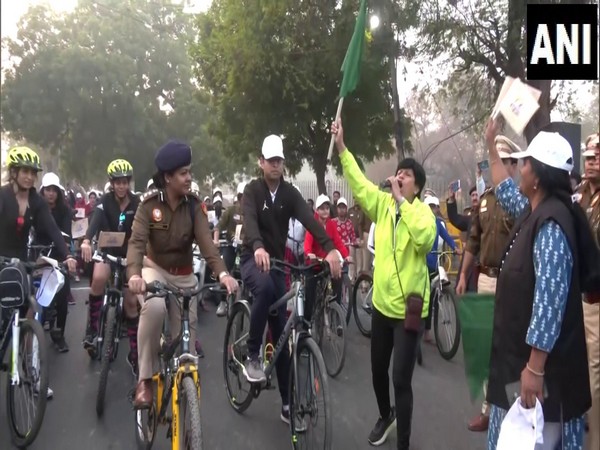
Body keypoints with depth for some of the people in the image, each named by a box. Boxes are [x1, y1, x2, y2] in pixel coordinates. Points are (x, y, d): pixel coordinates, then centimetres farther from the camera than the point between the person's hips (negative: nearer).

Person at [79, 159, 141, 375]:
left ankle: (134, 353, 11)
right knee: (99, 278, -35)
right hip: (107, 250, -1)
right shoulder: (105, 201, -12)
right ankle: (92, 326, -16)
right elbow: (96, 220, -30)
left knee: (131, 302, 1)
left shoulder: (137, 204, -9)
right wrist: (86, 241, -50)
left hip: (129, 253, 1)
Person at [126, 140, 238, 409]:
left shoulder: (194, 206, -11)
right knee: (154, 307, -35)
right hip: (154, 269, -3)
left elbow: (206, 242, -23)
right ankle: (145, 379, -23)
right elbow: (137, 241, -26)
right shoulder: (150, 203, -15)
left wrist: (222, 273, -41)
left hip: (184, 275, 3)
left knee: (186, 337, 2)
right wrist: (134, 275, -46)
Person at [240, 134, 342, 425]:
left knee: (281, 333, 2)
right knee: (264, 287, -40)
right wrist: (258, 247, -49)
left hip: (278, 261, 3)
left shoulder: (290, 193, -1)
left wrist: (330, 249, -34)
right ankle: (252, 355, -20)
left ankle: (287, 403, 9)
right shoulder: (253, 189, -9)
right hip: (253, 258, -3)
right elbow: (249, 220, -28)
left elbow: (310, 220, -17)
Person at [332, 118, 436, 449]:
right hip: (381, 302, 6)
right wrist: (341, 147, -20)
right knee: (378, 370, 21)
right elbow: (359, 184, -11)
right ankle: (385, 416, 48)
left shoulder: (422, 211, -12)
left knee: (401, 379, -3)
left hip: (408, 307, -5)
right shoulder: (383, 204, 1)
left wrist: (402, 201, -30)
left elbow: (425, 239, -33)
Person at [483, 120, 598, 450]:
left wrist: (535, 367, -28)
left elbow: (550, 298, -27)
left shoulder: (552, 223, -22)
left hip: (538, 360, -10)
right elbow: (506, 191, 31)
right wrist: (491, 147, 39)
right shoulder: (534, 212, 7)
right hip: (520, 351, 10)